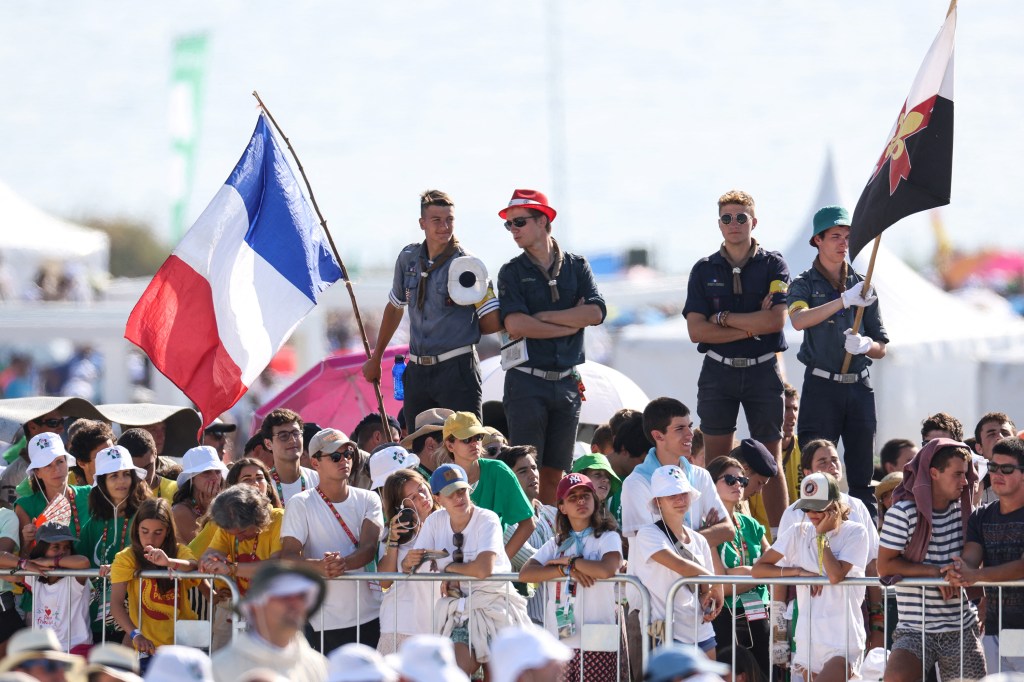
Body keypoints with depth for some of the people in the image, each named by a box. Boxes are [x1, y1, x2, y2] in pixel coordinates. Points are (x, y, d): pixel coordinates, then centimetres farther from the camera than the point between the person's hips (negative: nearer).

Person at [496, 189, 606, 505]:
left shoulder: (576, 266, 9)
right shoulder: (512, 272, 3)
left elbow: (596, 312, -6)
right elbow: (515, 324, -12)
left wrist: (543, 317, -10)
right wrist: (572, 323, -7)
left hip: (567, 381, 3)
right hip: (527, 381, -3)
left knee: (555, 473, 6)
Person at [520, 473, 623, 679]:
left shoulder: (608, 538, 3)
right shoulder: (556, 543, 16)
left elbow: (608, 569, -18)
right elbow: (525, 573, 0)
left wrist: (570, 560, -5)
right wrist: (567, 569, -11)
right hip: (559, 641, 4)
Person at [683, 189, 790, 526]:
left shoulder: (773, 265, 3)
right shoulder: (704, 270, 7)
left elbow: (776, 320, -10)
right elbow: (696, 330, -3)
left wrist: (725, 318, -8)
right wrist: (751, 327, -9)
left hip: (763, 371, -1)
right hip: (719, 371, 1)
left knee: (770, 461, 0)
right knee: (716, 461, -1)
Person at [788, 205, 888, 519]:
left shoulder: (861, 286, 13)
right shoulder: (805, 284, 3)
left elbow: (881, 348, 13)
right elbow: (798, 320, -20)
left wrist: (865, 345, -10)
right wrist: (844, 301, -27)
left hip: (860, 387, 3)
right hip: (822, 387, -3)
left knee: (863, 476, 3)